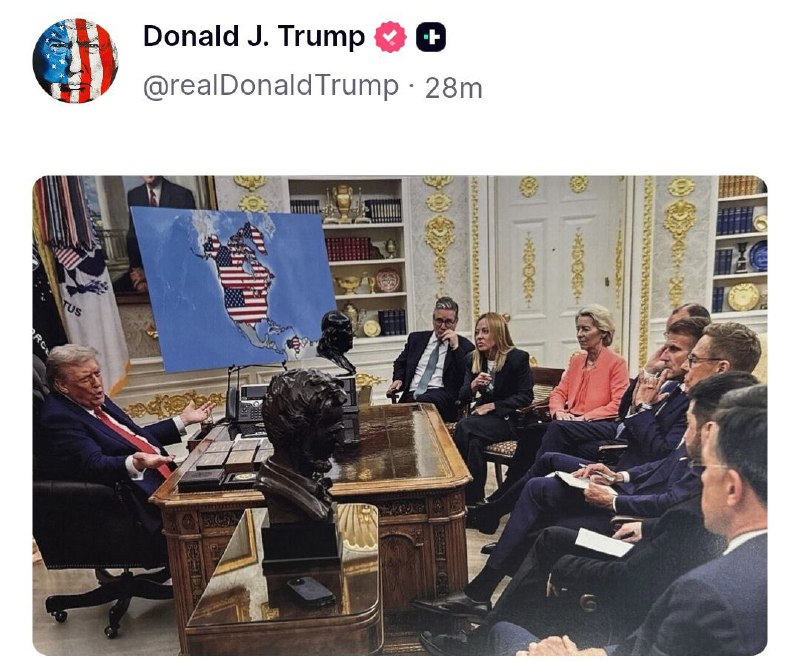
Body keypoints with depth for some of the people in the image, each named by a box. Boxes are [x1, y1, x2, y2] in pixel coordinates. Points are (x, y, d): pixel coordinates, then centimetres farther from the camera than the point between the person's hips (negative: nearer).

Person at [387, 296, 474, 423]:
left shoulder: (465, 346, 9)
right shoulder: (416, 338, 20)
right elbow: (400, 363, 31)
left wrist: (455, 347, -9)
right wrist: (398, 379, 10)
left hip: (442, 395, -3)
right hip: (410, 395, 3)